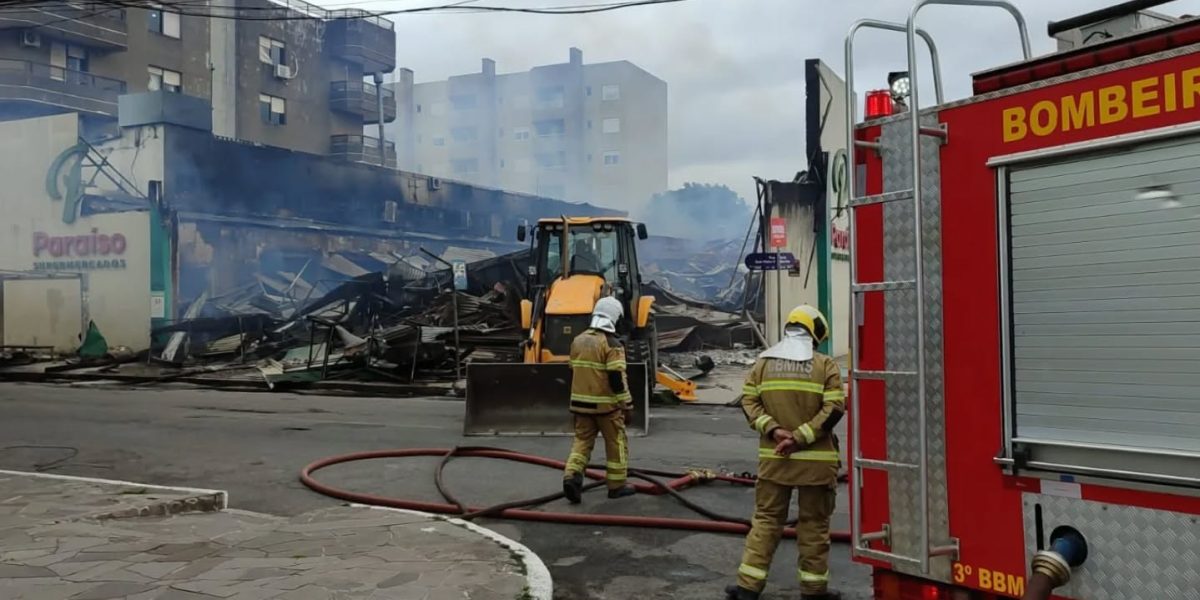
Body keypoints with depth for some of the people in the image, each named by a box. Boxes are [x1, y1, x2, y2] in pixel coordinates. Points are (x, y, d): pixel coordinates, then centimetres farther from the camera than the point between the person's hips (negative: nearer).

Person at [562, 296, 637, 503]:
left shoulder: (578, 341, 8)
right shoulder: (612, 344, -15)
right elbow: (617, 379, -18)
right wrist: (627, 405, -9)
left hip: (581, 402, 6)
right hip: (605, 404, -6)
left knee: (582, 441, 12)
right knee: (616, 443, 9)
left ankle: (571, 476, -8)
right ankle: (617, 485, 16)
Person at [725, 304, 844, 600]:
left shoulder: (763, 363, 6)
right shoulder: (825, 365, -4)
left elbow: (749, 402, 0)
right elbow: (834, 408, -13)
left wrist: (774, 431, -9)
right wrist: (800, 437, -15)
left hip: (773, 458, 3)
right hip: (816, 459, -3)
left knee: (766, 519, 10)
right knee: (814, 524, 8)